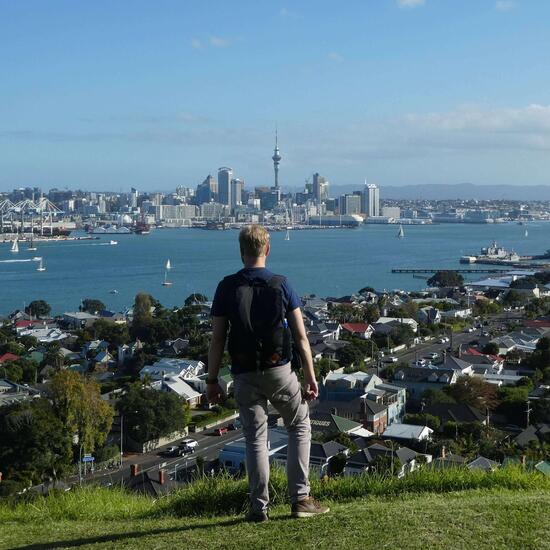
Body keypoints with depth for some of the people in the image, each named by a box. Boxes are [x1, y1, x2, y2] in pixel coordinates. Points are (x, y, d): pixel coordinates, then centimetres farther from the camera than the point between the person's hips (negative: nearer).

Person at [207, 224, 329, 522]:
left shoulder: (227, 287, -3)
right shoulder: (282, 285, -3)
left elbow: (217, 340, -4)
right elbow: (300, 337, -4)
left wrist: (212, 380, 3)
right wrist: (310, 377, 1)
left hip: (245, 376, 1)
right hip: (280, 371, 0)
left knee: (255, 439, 9)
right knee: (300, 427, 16)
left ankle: (259, 507, 9)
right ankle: (300, 498, 11)